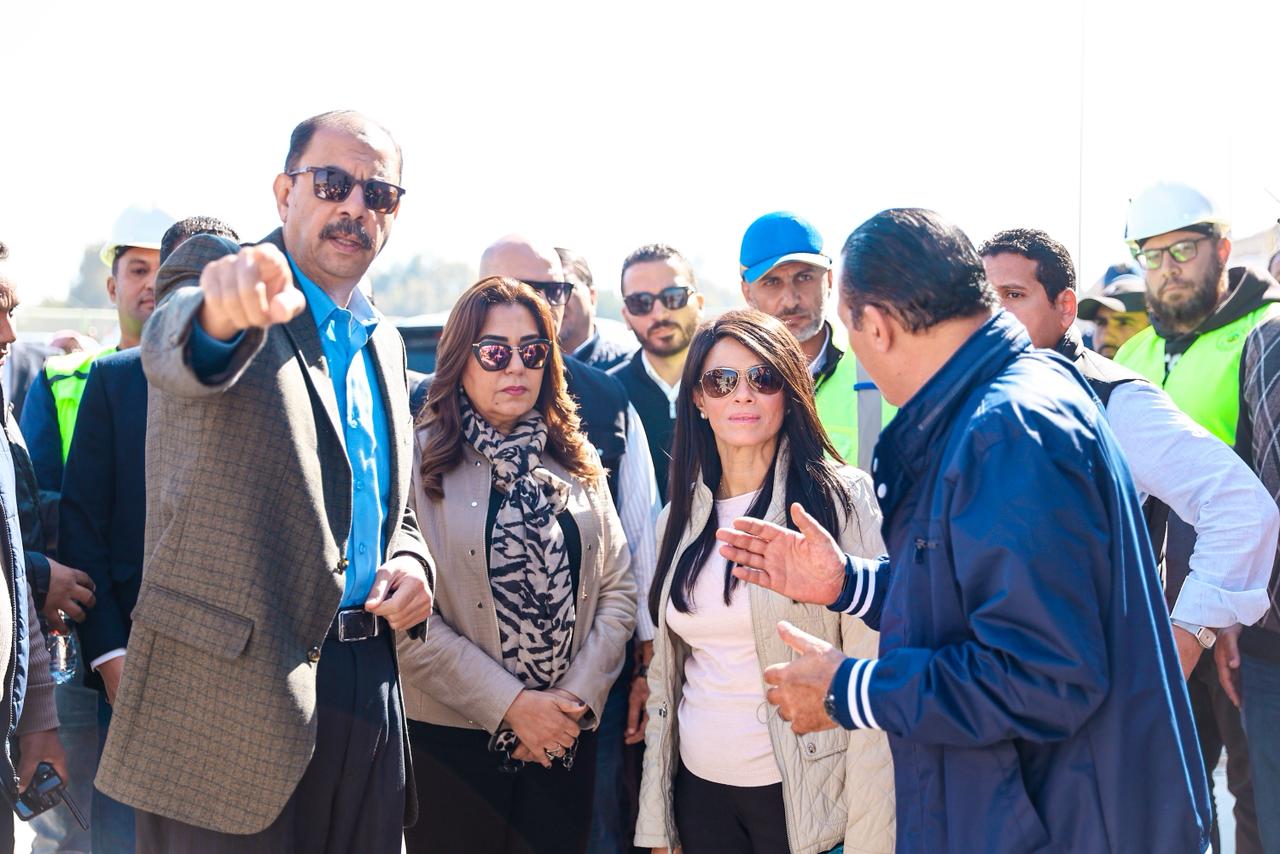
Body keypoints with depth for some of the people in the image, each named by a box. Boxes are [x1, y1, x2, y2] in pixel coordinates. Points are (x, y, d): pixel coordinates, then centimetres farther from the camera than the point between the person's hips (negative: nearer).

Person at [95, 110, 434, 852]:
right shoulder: (213, 269, -4)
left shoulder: (385, 343, 16)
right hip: (232, 692, -6)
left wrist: (412, 563, 2)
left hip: (370, 687, 6)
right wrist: (222, 309, -52)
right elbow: (178, 348, -28)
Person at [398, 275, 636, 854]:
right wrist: (510, 704, -16)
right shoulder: (422, 460, -6)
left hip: (565, 740, 4)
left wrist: (579, 696, -7)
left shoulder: (574, 464, 9)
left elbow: (617, 588, 6)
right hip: (451, 739, -4)